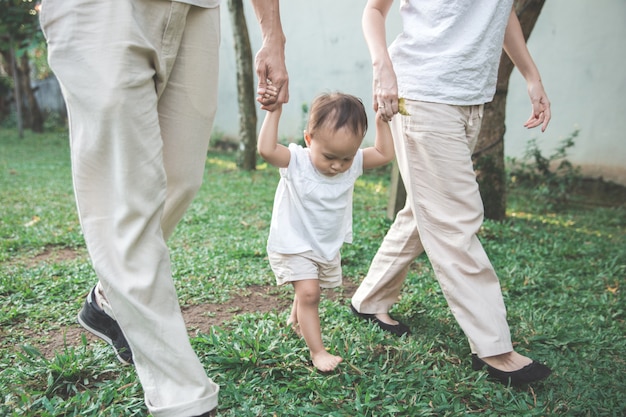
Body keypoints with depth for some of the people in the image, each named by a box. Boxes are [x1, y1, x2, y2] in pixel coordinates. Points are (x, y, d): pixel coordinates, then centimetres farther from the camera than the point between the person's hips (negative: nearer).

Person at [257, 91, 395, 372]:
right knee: (308, 292, -17)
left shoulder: (353, 163, -11)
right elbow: (266, 149, -41)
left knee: (310, 291, 22)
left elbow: (385, 154, -2)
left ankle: (296, 320, 52)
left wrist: (381, 120, -10)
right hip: (294, 246, -5)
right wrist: (275, 111, -41)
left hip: (329, 248, 6)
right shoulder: (295, 162, -25)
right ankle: (317, 351, -5)